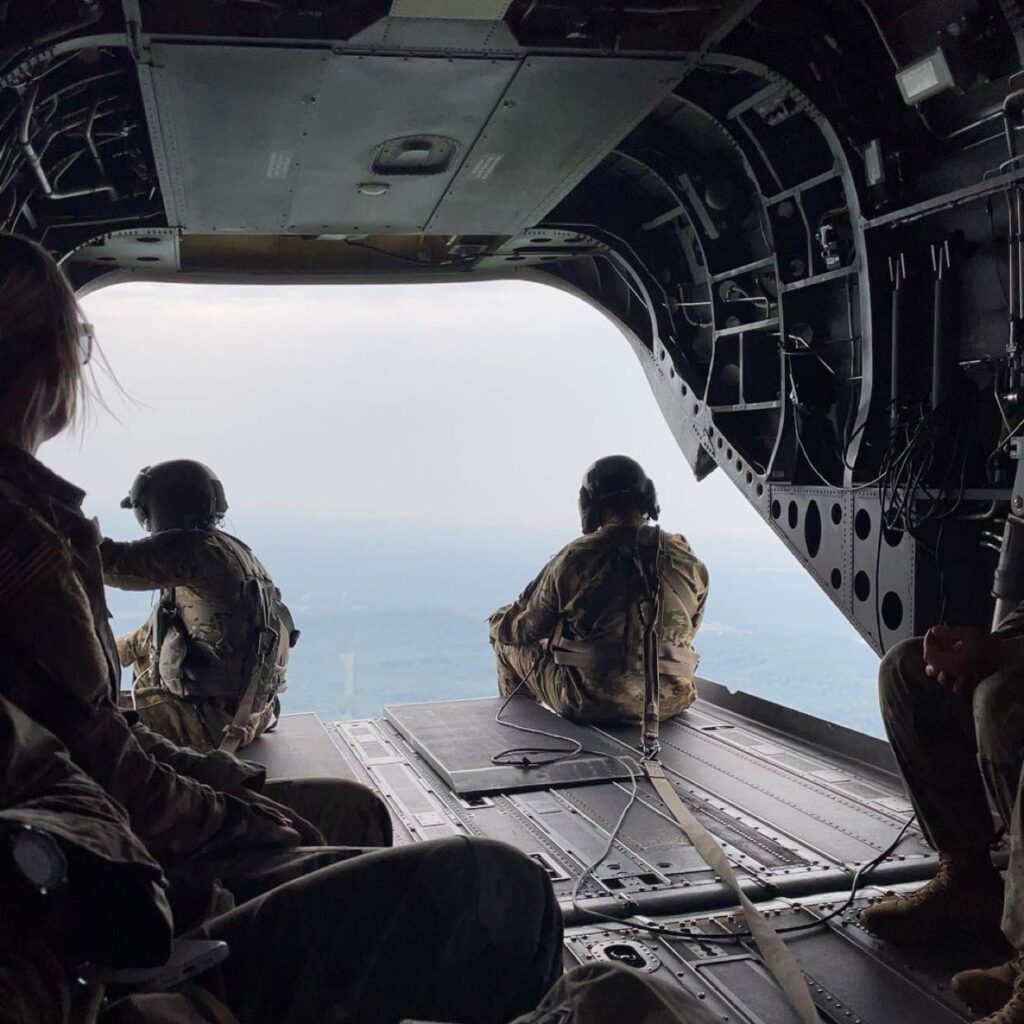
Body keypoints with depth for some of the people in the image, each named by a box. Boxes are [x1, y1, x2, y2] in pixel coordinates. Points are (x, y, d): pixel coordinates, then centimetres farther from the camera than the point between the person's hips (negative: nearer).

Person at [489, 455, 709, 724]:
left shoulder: (576, 559, -12)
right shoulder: (688, 562, -2)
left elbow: (524, 628, -1)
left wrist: (498, 621, 23)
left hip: (590, 704, -4)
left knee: (511, 640, 21)